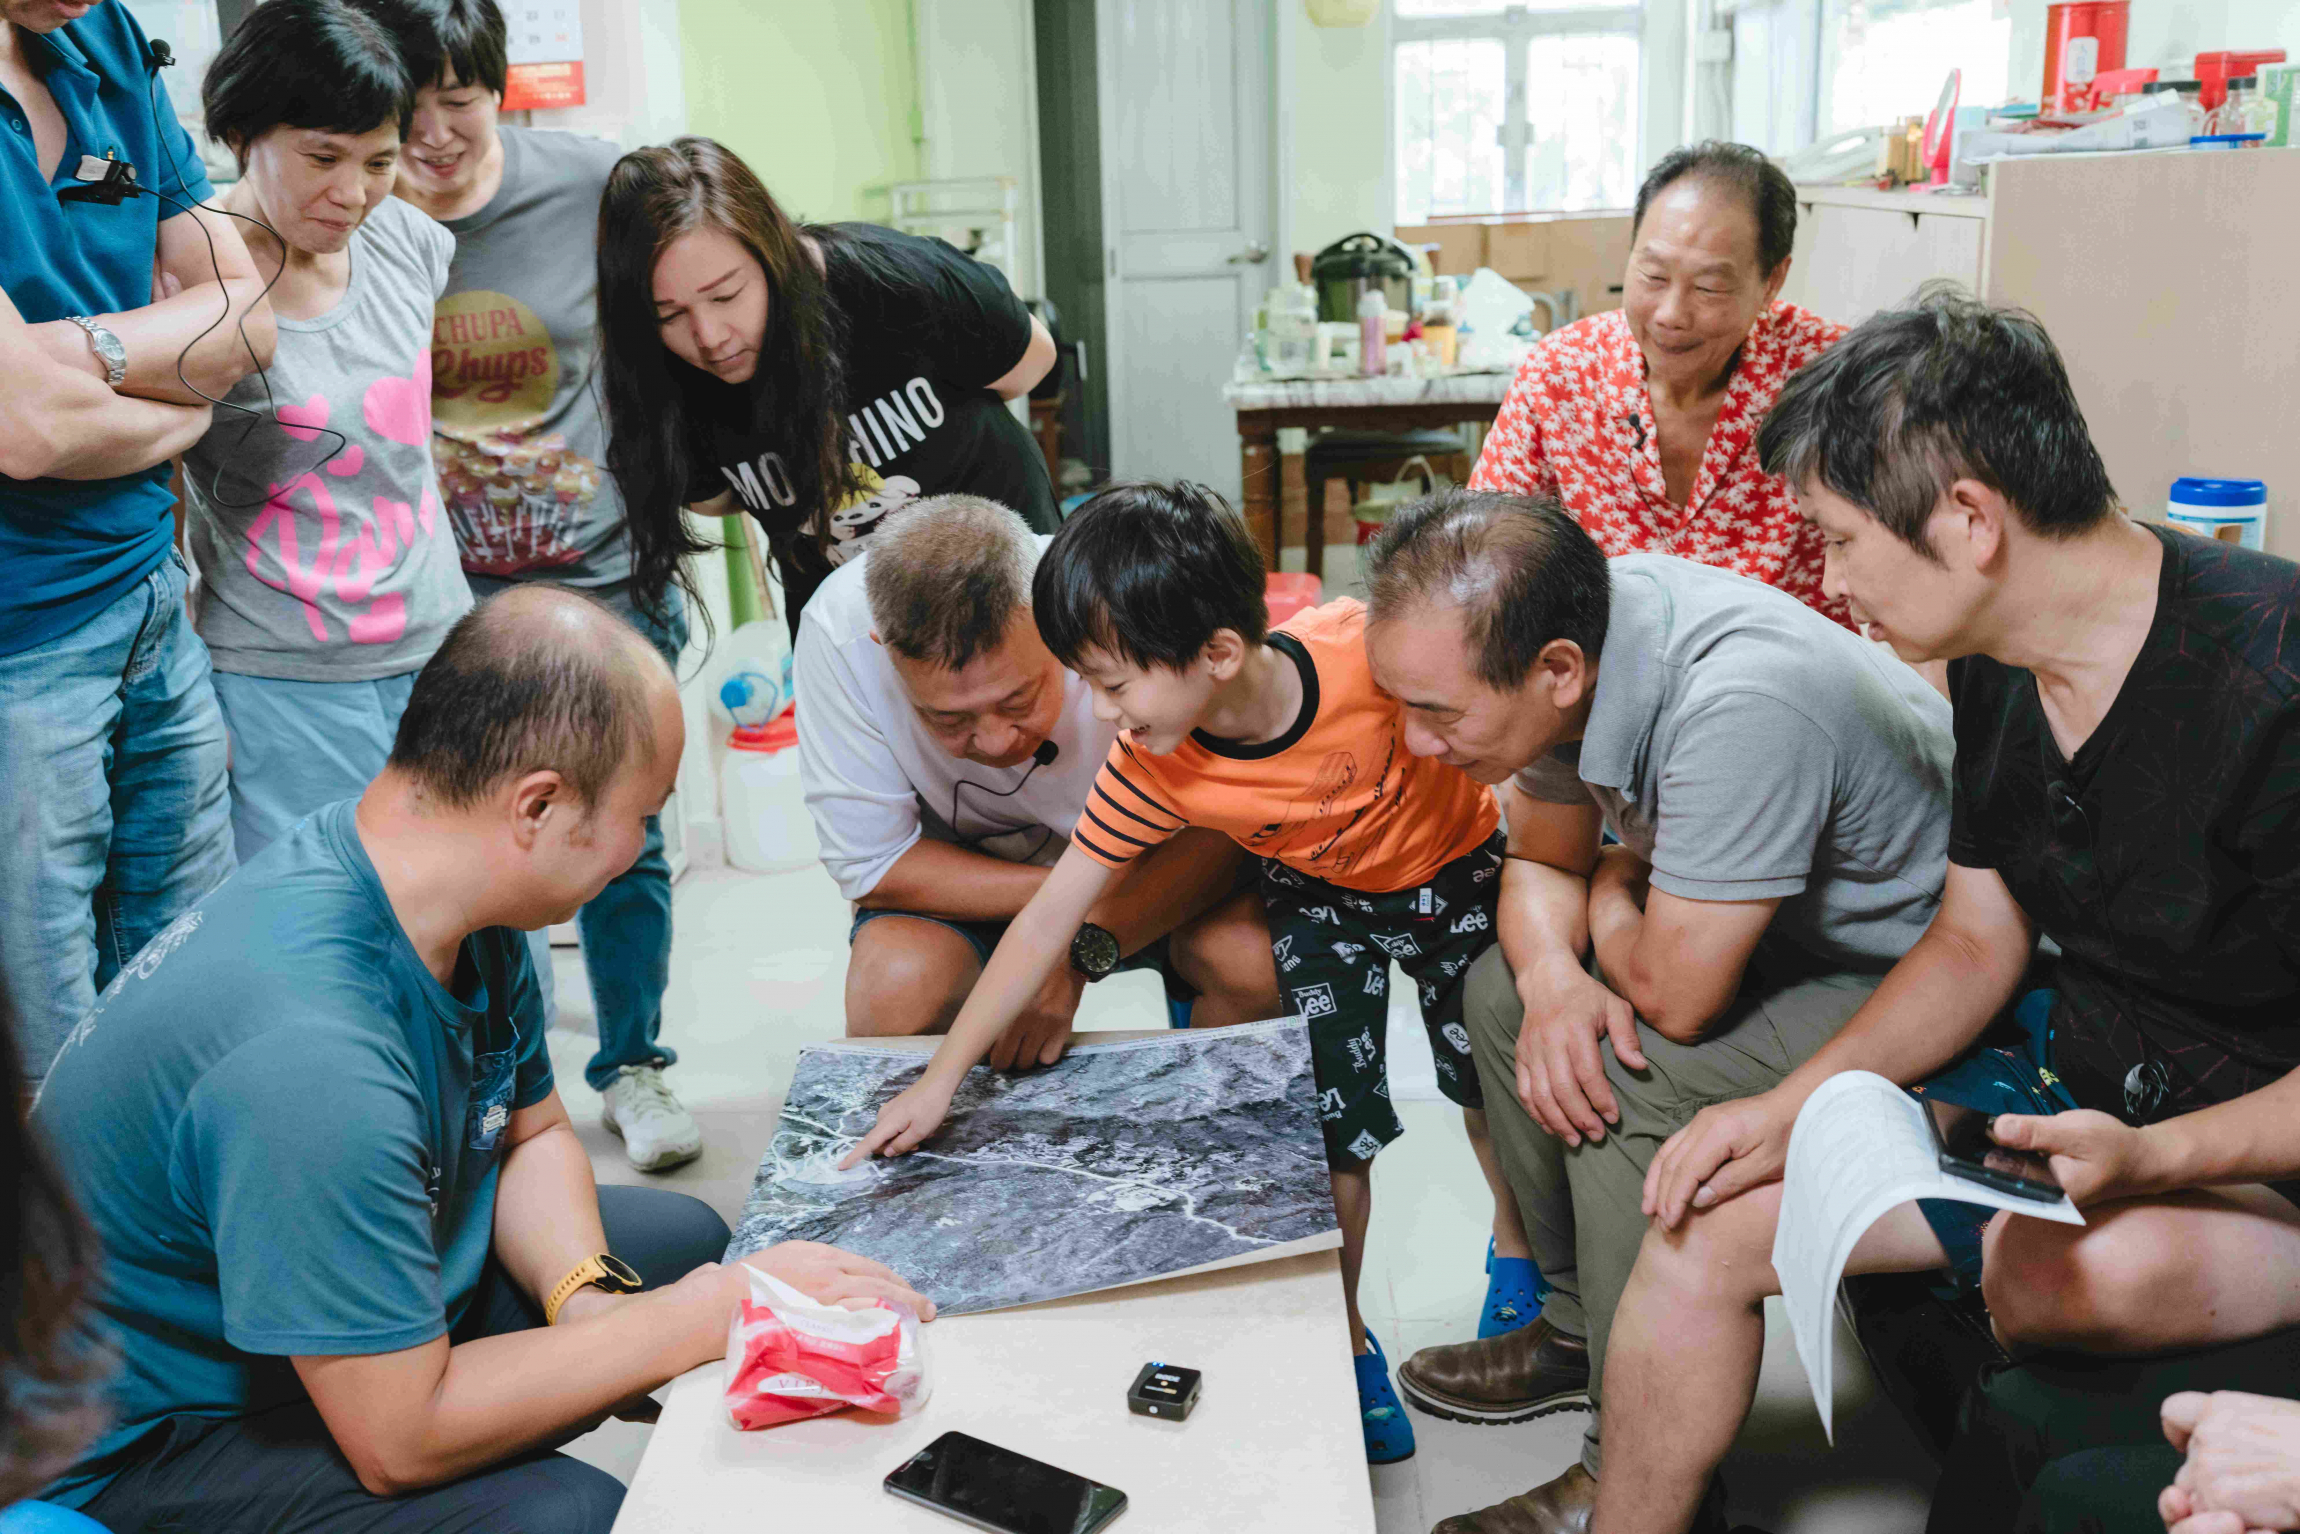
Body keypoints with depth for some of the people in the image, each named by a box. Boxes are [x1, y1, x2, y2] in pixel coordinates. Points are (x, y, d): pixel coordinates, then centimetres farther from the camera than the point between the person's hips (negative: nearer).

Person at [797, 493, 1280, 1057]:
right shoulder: (838, 631, -29)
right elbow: (871, 862, -20)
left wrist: (1081, 951, -33)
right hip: (960, 872, 0)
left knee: (1255, 959, -27)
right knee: (892, 991, -29)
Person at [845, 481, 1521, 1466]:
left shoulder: (1368, 647, -38)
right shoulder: (1151, 772, -28)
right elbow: (1052, 914, -21)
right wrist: (941, 1078, -19)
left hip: (1458, 867, -1)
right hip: (1322, 900, 1)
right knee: (1334, 1123, -5)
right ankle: (1345, 1341, 19)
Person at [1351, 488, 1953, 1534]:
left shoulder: (1741, 705, -38)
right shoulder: (1567, 634, -13)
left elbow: (1674, 998, -32)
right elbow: (1542, 862, 2)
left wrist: (1609, 906, -10)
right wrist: (1551, 975, -19)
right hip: (1770, 928, 8)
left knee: (1635, 1079, -25)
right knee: (1501, 986, 5)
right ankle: (1577, 1326, 19)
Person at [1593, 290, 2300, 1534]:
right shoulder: (1997, 666, -1)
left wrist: (2151, 1158, -34)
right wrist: (1790, 1106, -3)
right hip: (2085, 1108, 7)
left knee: (2084, 1272, -38)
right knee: (1707, 1213, -1)